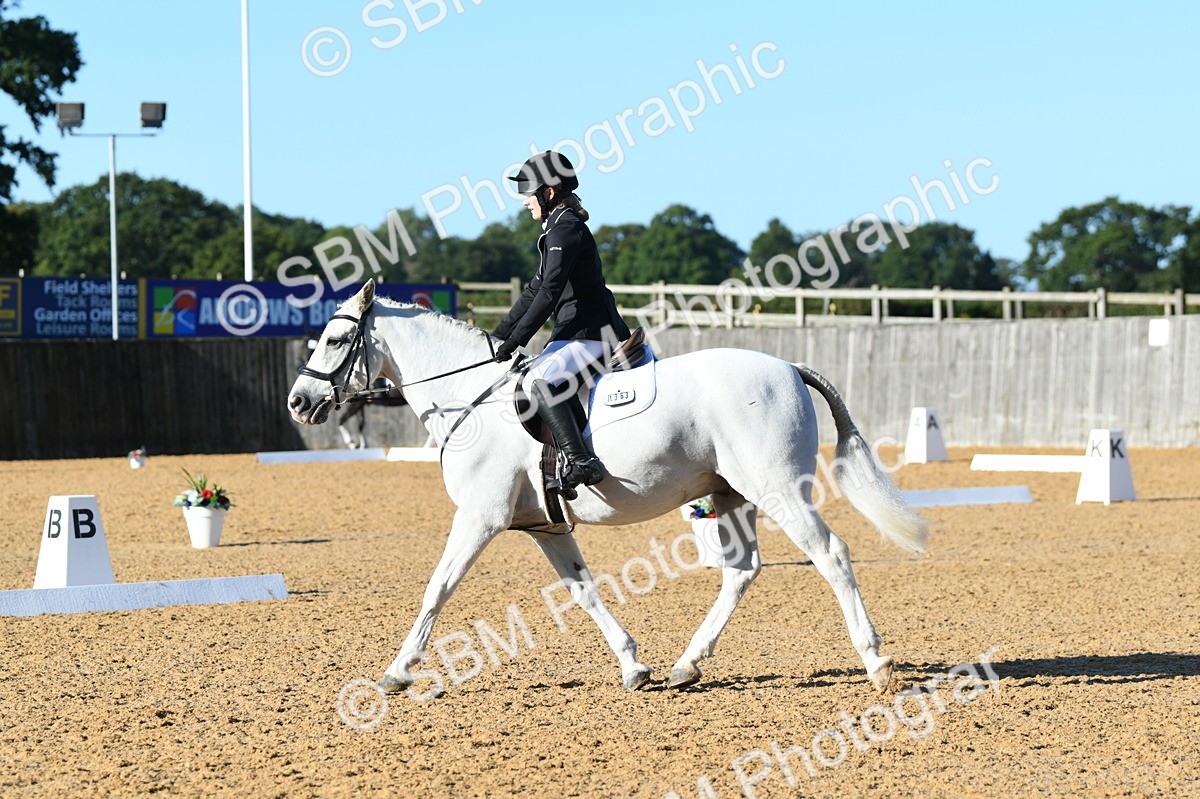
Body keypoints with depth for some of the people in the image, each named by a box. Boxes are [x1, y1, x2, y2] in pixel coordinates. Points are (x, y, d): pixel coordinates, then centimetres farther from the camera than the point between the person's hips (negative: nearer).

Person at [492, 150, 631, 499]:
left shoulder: (564, 229, -12)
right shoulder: (561, 229, 20)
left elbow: (549, 294, -20)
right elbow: (536, 291, 24)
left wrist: (514, 341, -19)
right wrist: (498, 337, 22)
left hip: (588, 332, -11)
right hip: (577, 331, 11)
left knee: (539, 381, -27)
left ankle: (580, 462, -38)